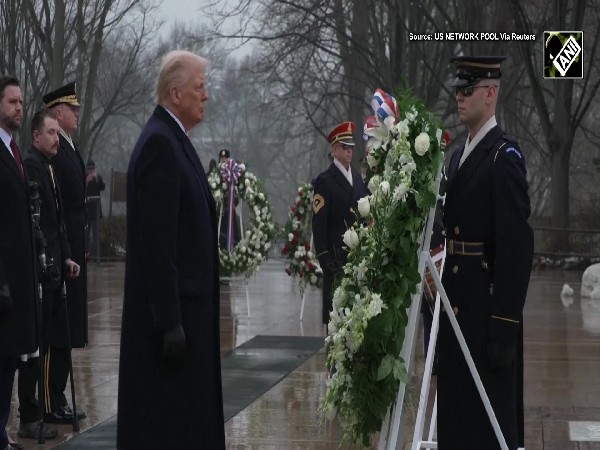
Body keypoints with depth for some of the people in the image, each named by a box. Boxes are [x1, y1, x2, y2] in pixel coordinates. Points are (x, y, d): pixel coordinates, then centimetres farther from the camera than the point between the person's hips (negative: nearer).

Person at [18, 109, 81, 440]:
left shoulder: (49, 166, 15)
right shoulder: (30, 165, -14)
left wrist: (66, 257, 12)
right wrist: (43, 262, -22)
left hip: (53, 267, 10)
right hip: (39, 268, -10)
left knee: (54, 341, 15)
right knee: (36, 344, -4)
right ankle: (28, 418, 2)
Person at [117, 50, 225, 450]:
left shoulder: (173, 139, 14)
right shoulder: (159, 143, -16)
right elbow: (156, 242, -21)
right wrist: (169, 322, -22)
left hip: (186, 304, 10)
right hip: (172, 309, -10)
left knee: (187, 416, 14)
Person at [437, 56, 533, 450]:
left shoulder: (505, 156, -13)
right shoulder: (459, 158, 15)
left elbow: (517, 246, -18)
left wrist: (505, 325, -21)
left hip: (487, 309, -9)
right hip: (457, 306, 9)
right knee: (456, 414, 14)